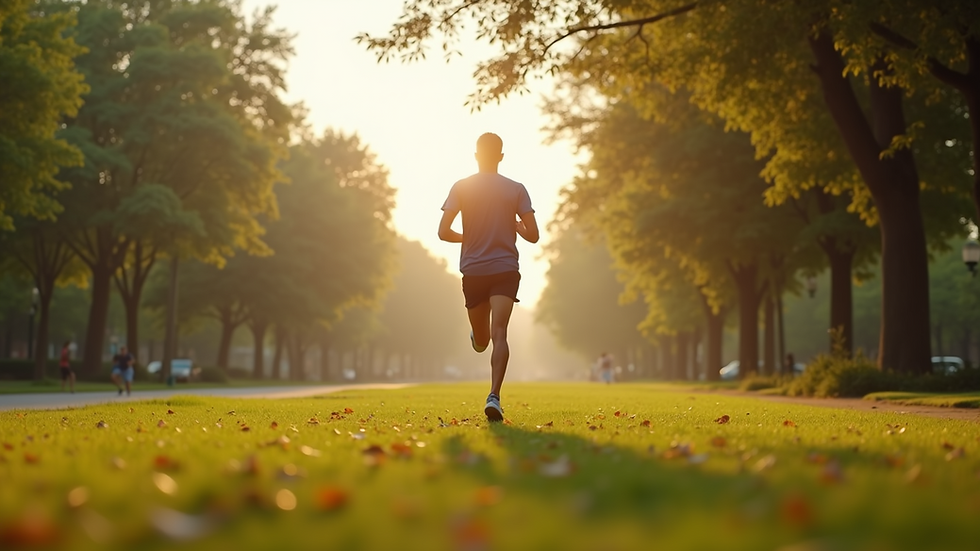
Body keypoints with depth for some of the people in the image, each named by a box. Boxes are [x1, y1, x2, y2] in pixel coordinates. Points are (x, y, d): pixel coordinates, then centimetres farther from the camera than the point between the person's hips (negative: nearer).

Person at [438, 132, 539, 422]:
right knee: (499, 335, -14)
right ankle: (494, 396, -26)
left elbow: (444, 232, -5)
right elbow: (532, 235, 1)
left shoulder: (461, 187, 0)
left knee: (482, 340, 23)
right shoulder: (516, 189, 2)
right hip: (505, 270, -1)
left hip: (472, 271, 1)